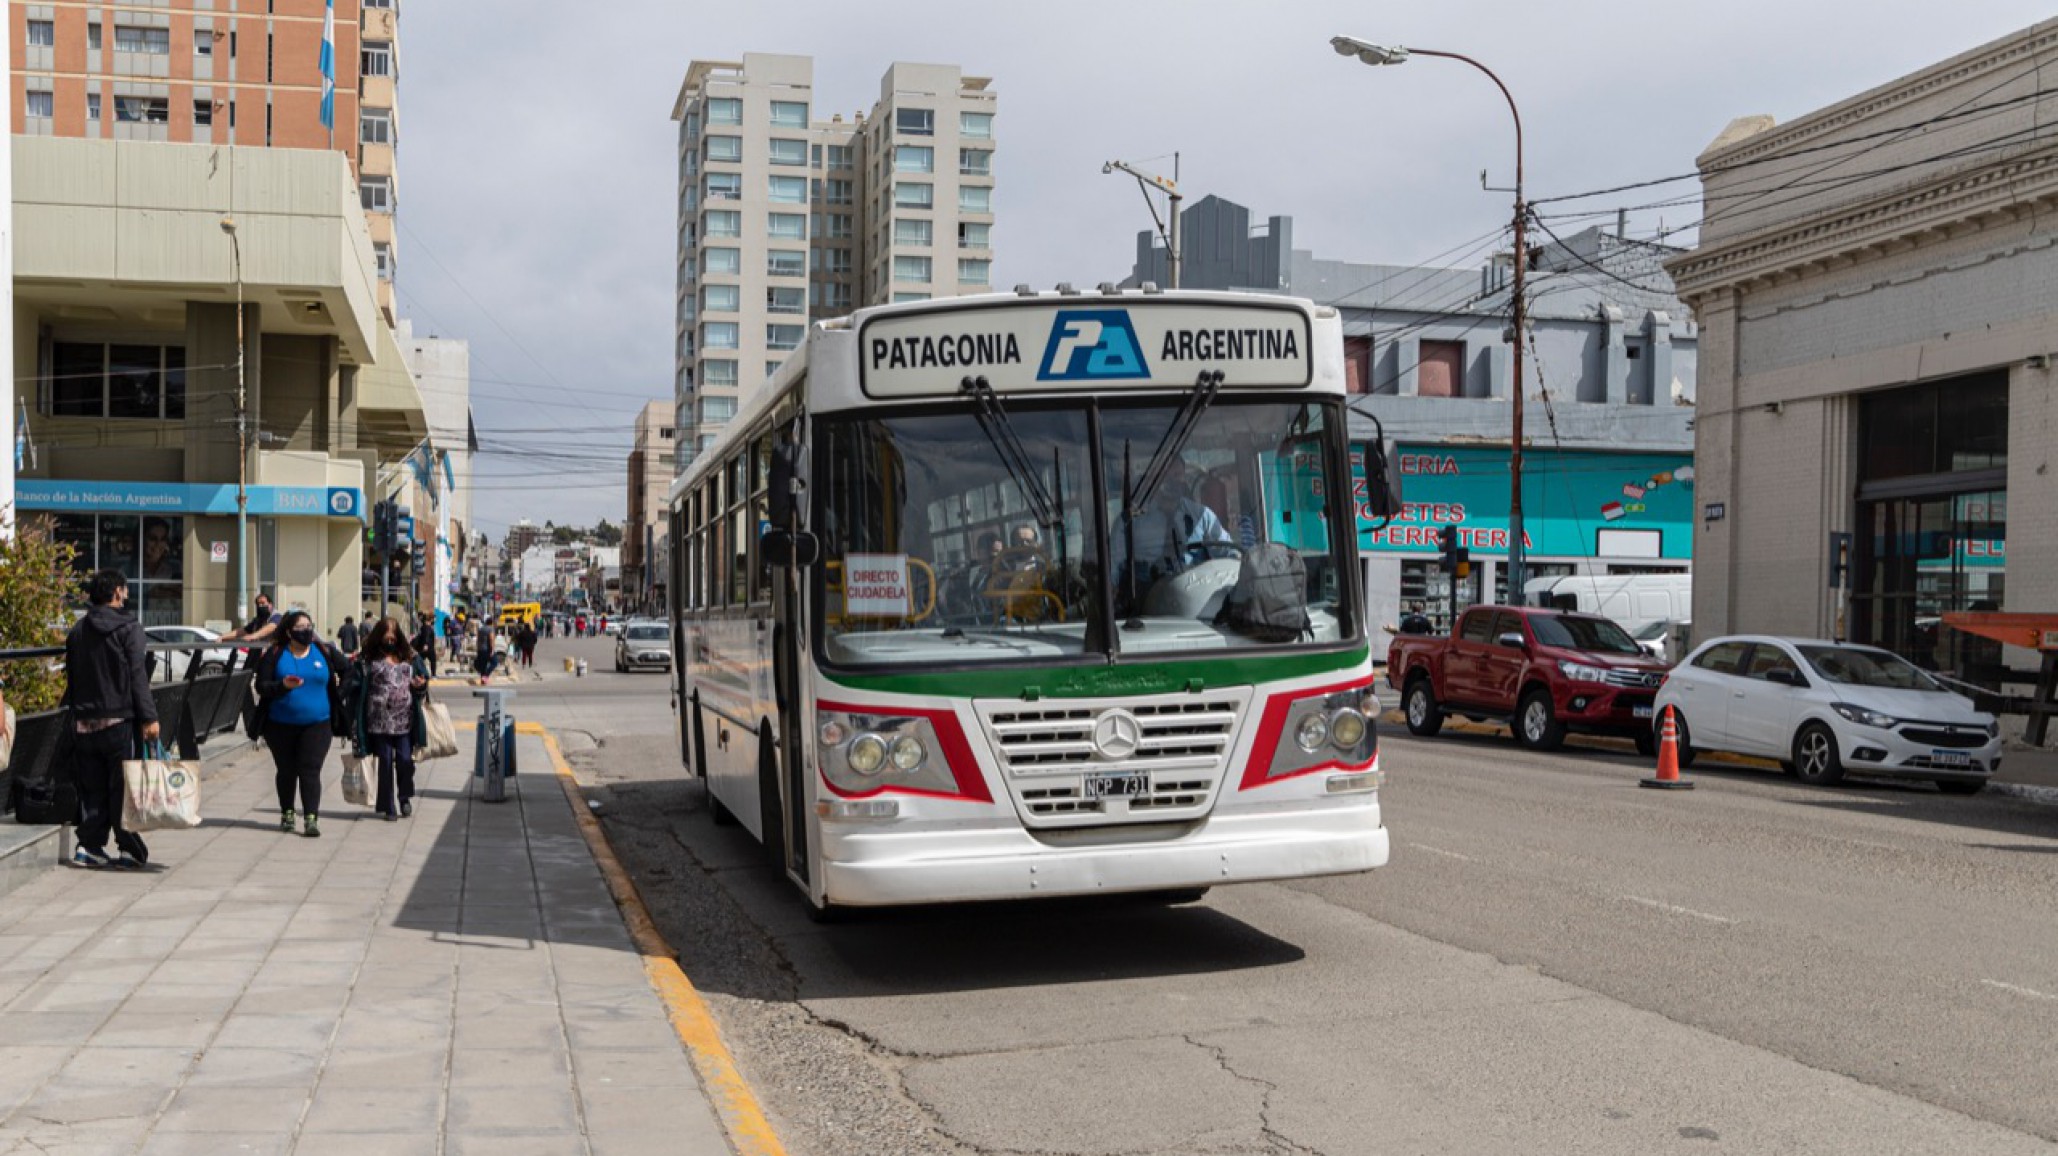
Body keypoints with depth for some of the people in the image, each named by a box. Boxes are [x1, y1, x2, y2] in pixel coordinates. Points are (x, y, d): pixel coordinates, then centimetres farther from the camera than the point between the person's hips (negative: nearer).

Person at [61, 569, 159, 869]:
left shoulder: (77, 631, 11)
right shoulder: (128, 628, -8)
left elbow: (71, 678, 14)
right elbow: (137, 677, -13)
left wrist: (75, 713, 18)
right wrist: (149, 717, -14)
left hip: (84, 723, 6)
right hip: (119, 721, -5)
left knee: (92, 788, 11)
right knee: (123, 787, 0)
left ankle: (89, 845, 8)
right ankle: (130, 849, 2)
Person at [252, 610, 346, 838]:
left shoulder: (325, 652, 3)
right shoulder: (274, 654, -1)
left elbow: (347, 669, 17)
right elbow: (262, 686, -6)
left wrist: (337, 694, 9)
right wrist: (283, 685, -24)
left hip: (317, 725, 0)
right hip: (281, 725, 1)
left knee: (310, 771, -9)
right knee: (286, 771, 11)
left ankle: (311, 819, -12)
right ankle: (287, 813, 26)